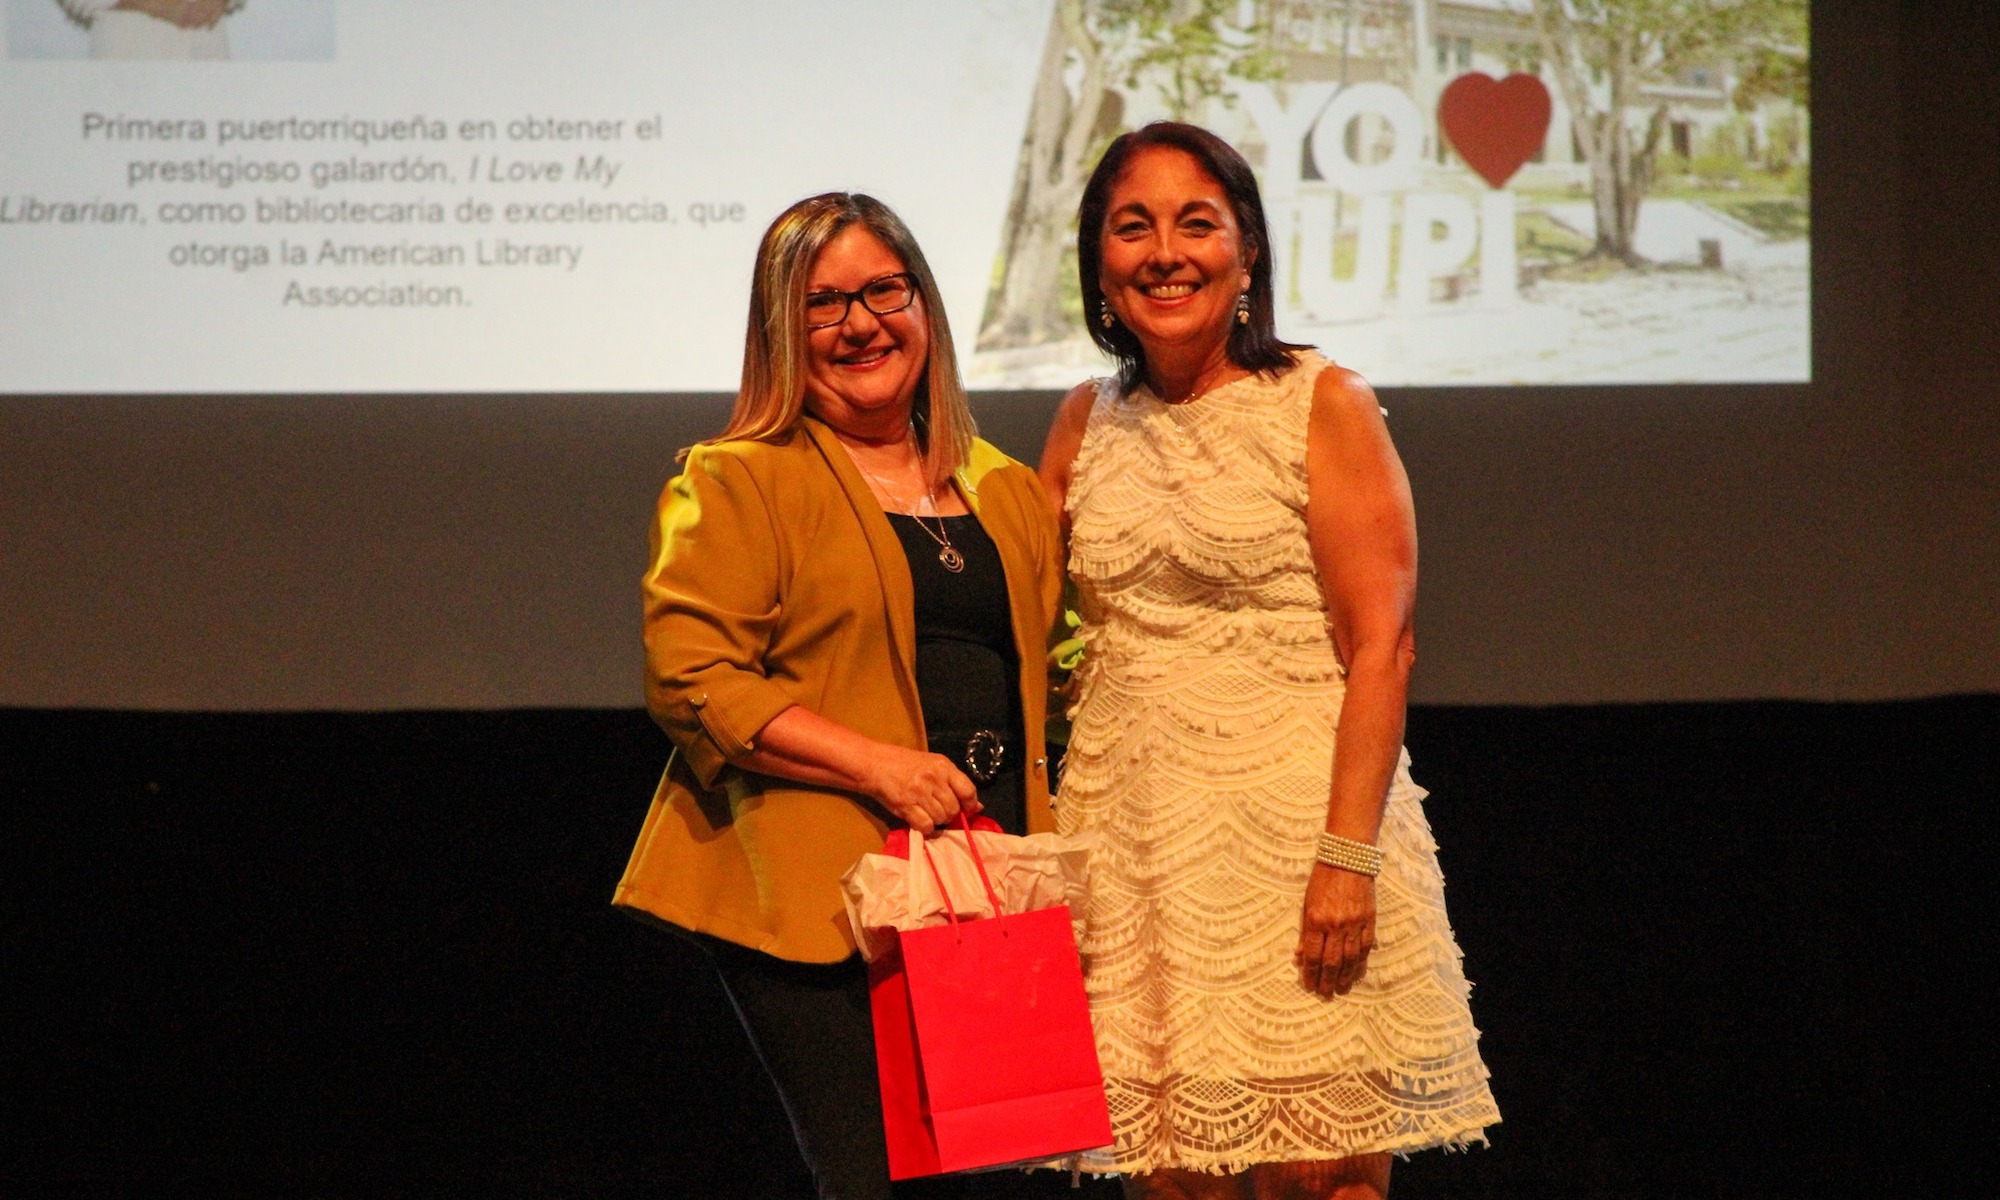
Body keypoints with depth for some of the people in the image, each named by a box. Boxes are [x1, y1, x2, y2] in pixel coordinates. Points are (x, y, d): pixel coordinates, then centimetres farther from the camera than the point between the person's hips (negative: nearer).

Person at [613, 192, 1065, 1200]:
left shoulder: (1005, 491, 19)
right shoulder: (735, 484, 1)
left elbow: (1051, 668, 28)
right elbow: (689, 677, -9)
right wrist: (878, 765, -17)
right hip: (816, 891, -5)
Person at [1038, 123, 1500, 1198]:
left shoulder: (1322, 406, -1)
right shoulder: (1087, 422, 13)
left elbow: (1382, 647, -7)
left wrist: (1347, 855, -17)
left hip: (1292, 818, -4)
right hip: (1127, 831, 4)